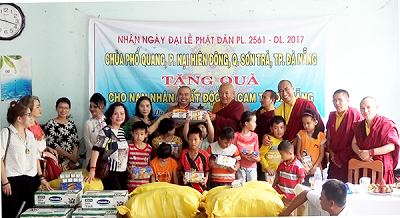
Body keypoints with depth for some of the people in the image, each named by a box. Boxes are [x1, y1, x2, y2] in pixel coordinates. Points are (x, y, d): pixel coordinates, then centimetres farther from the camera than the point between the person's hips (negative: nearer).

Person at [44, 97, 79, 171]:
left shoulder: (72, 123, 10)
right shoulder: (51, 124, -4)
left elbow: (76, 142, 7)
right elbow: (51, 144, -11)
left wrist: (73, 160, -7)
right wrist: (70, 156, -13)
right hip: (58, 163, -4)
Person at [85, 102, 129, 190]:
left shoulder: (123, 131, 10)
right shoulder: (106, 131, -9)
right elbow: (96, 150, -18)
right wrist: (92, 169, -27)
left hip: (123, 173, 6)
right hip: (110, 172, -6)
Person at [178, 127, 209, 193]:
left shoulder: (204, 154, -6)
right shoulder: (184, 153, -2)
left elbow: (207, 170, 3)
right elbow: (180, 168, 7)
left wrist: (206, 178, -13)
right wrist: (183, 176, -9)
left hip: (201, 186, -1)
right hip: (187, 185, 1)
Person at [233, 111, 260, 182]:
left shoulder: (254, 136, 4)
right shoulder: (236, 136, -6)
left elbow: (257, 152, 5)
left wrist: (257, 158, -16)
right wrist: (242, 156, -19)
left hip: (252, 167, 3)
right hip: (240, 167, -3)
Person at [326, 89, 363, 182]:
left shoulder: (355, 114, -10)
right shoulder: (332, 115, 10)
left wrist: (341, 157, -8)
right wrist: (332, 155, 1)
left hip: (348, 161, -6)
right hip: (334, 162, 6)